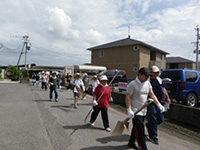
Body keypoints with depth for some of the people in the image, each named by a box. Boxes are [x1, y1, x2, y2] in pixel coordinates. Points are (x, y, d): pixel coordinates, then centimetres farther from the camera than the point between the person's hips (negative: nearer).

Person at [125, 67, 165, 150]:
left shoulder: (147, 83, 7)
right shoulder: (132, 84, -15)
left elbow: (152, 95, 12)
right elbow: (128, 97, -16)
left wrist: (158, 104, 2)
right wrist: (129, 110, -23)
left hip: (143, 111, 7)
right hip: (135, 111, -7)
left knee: (136, 128, 18)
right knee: (140, 129, -7)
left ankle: (131, 143, 34)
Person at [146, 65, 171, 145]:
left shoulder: (159, 79, 10)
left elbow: (163, 88, 20)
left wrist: (167, 97, 13)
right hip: (150, 103, -7)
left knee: (160, 119, 12)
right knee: (153, 120, 0)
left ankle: (148, 125, 38)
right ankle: (153, 137, 17)